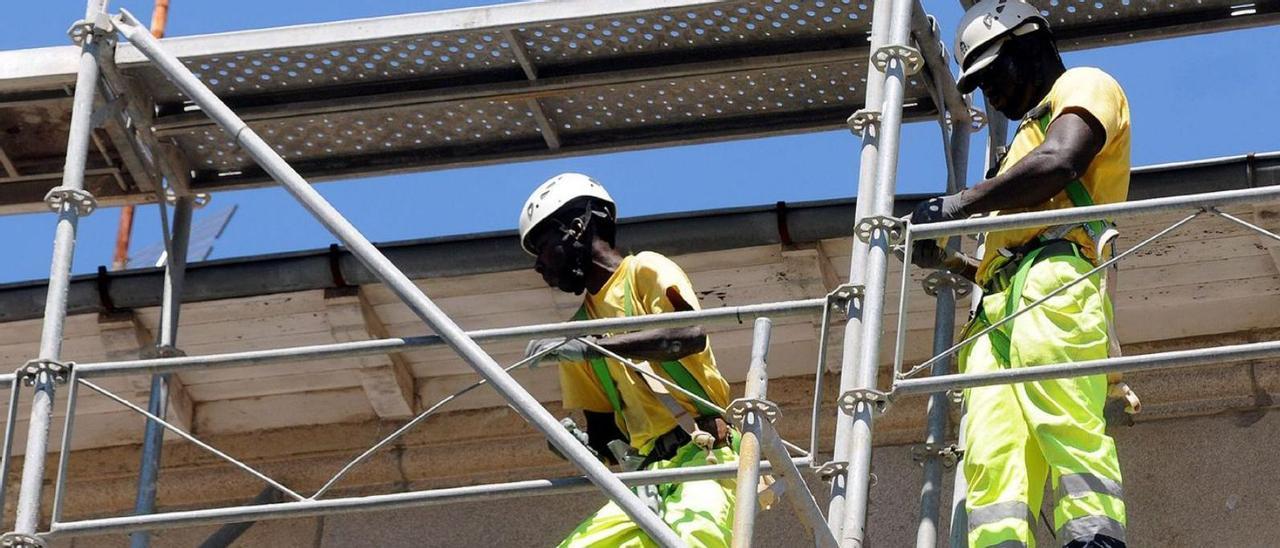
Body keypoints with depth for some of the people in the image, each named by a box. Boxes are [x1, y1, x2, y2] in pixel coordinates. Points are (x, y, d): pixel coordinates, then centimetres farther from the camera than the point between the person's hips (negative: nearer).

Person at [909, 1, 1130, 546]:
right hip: (999, 307, 8)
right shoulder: (1027, 138, 43)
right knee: (992, 460, -16)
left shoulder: (1083, 87, 17)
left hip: (1054, 285, -8)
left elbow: (1059, 162, -7)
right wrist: (949, 262, 25)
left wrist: (957, 205, -3)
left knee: (1066, 428, -28)